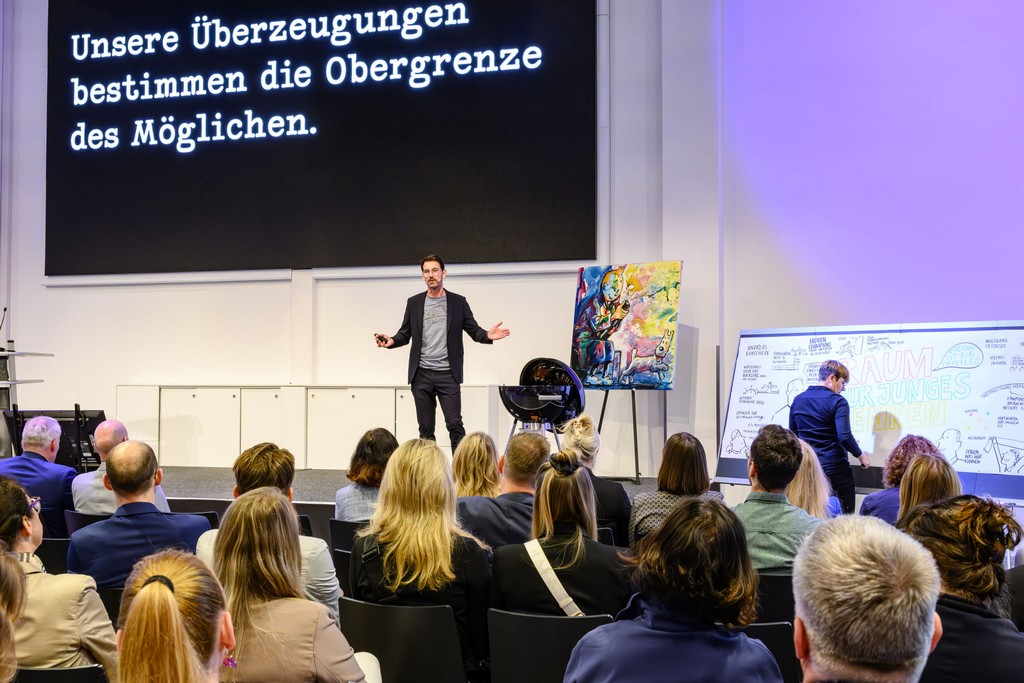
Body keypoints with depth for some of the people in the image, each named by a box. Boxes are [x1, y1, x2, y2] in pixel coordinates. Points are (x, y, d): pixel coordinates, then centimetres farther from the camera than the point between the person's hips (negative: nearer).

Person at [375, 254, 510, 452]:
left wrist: (487, 335, -19)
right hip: (421, 374, 2)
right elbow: (405, 333, 10)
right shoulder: (414, 302, 9)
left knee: (454, 424, -7)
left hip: (448, 374, -2)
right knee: (425, 428, 7)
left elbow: (473, 330, 3)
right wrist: (392, 341, -12)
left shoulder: (458, 302, 4)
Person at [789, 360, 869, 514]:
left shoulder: (798, 400, 8)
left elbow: (792, 434, 13)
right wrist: (860, 456, -5)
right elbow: (844, 436, -19)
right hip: (834, 466, -6)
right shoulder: (837, 401, -11)